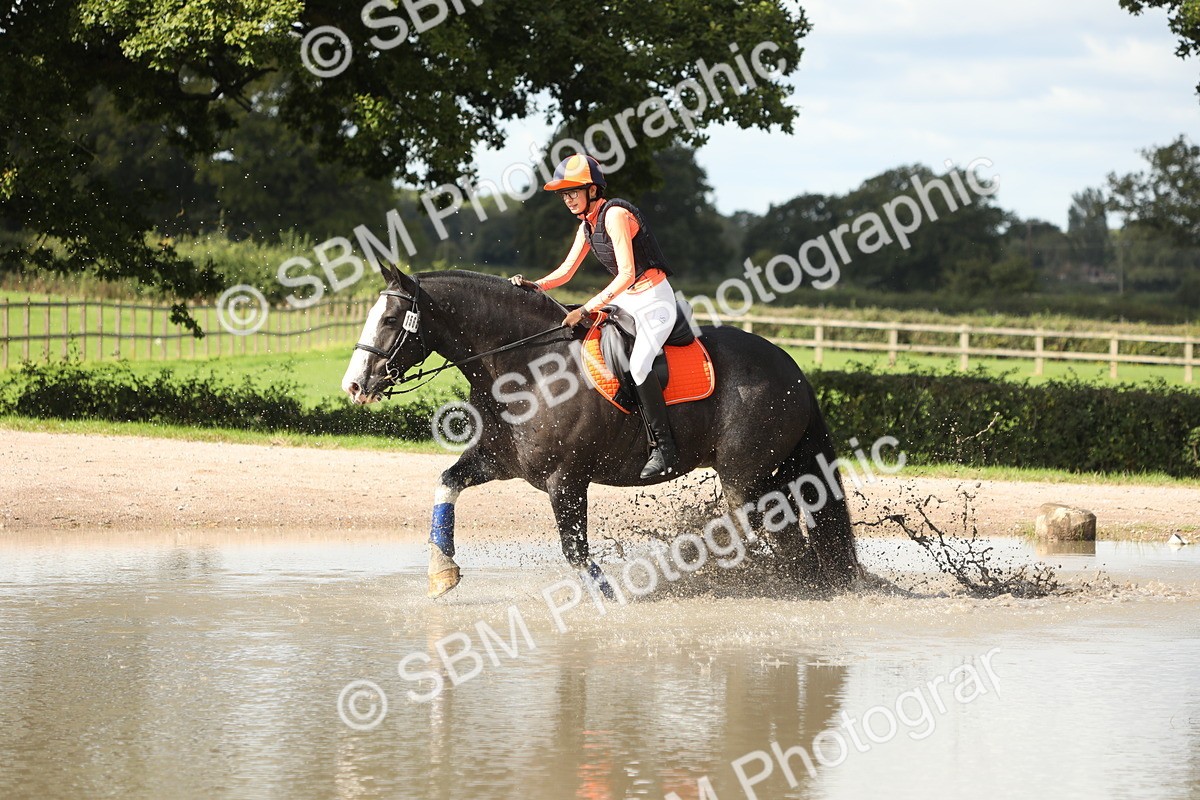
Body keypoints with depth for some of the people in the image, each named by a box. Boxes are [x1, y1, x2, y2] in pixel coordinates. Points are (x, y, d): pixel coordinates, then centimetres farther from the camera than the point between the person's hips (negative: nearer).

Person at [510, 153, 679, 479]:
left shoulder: (615, 215, -19)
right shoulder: (588, 225, 10)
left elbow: (627, 274, -25)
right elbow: (566, 271, 12)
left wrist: (587, 309, -28)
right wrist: (534, 286, -7)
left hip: (654, 300, -10)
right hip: (626, 301, 10)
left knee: (637, 365, -30)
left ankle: (664, 448, -26)